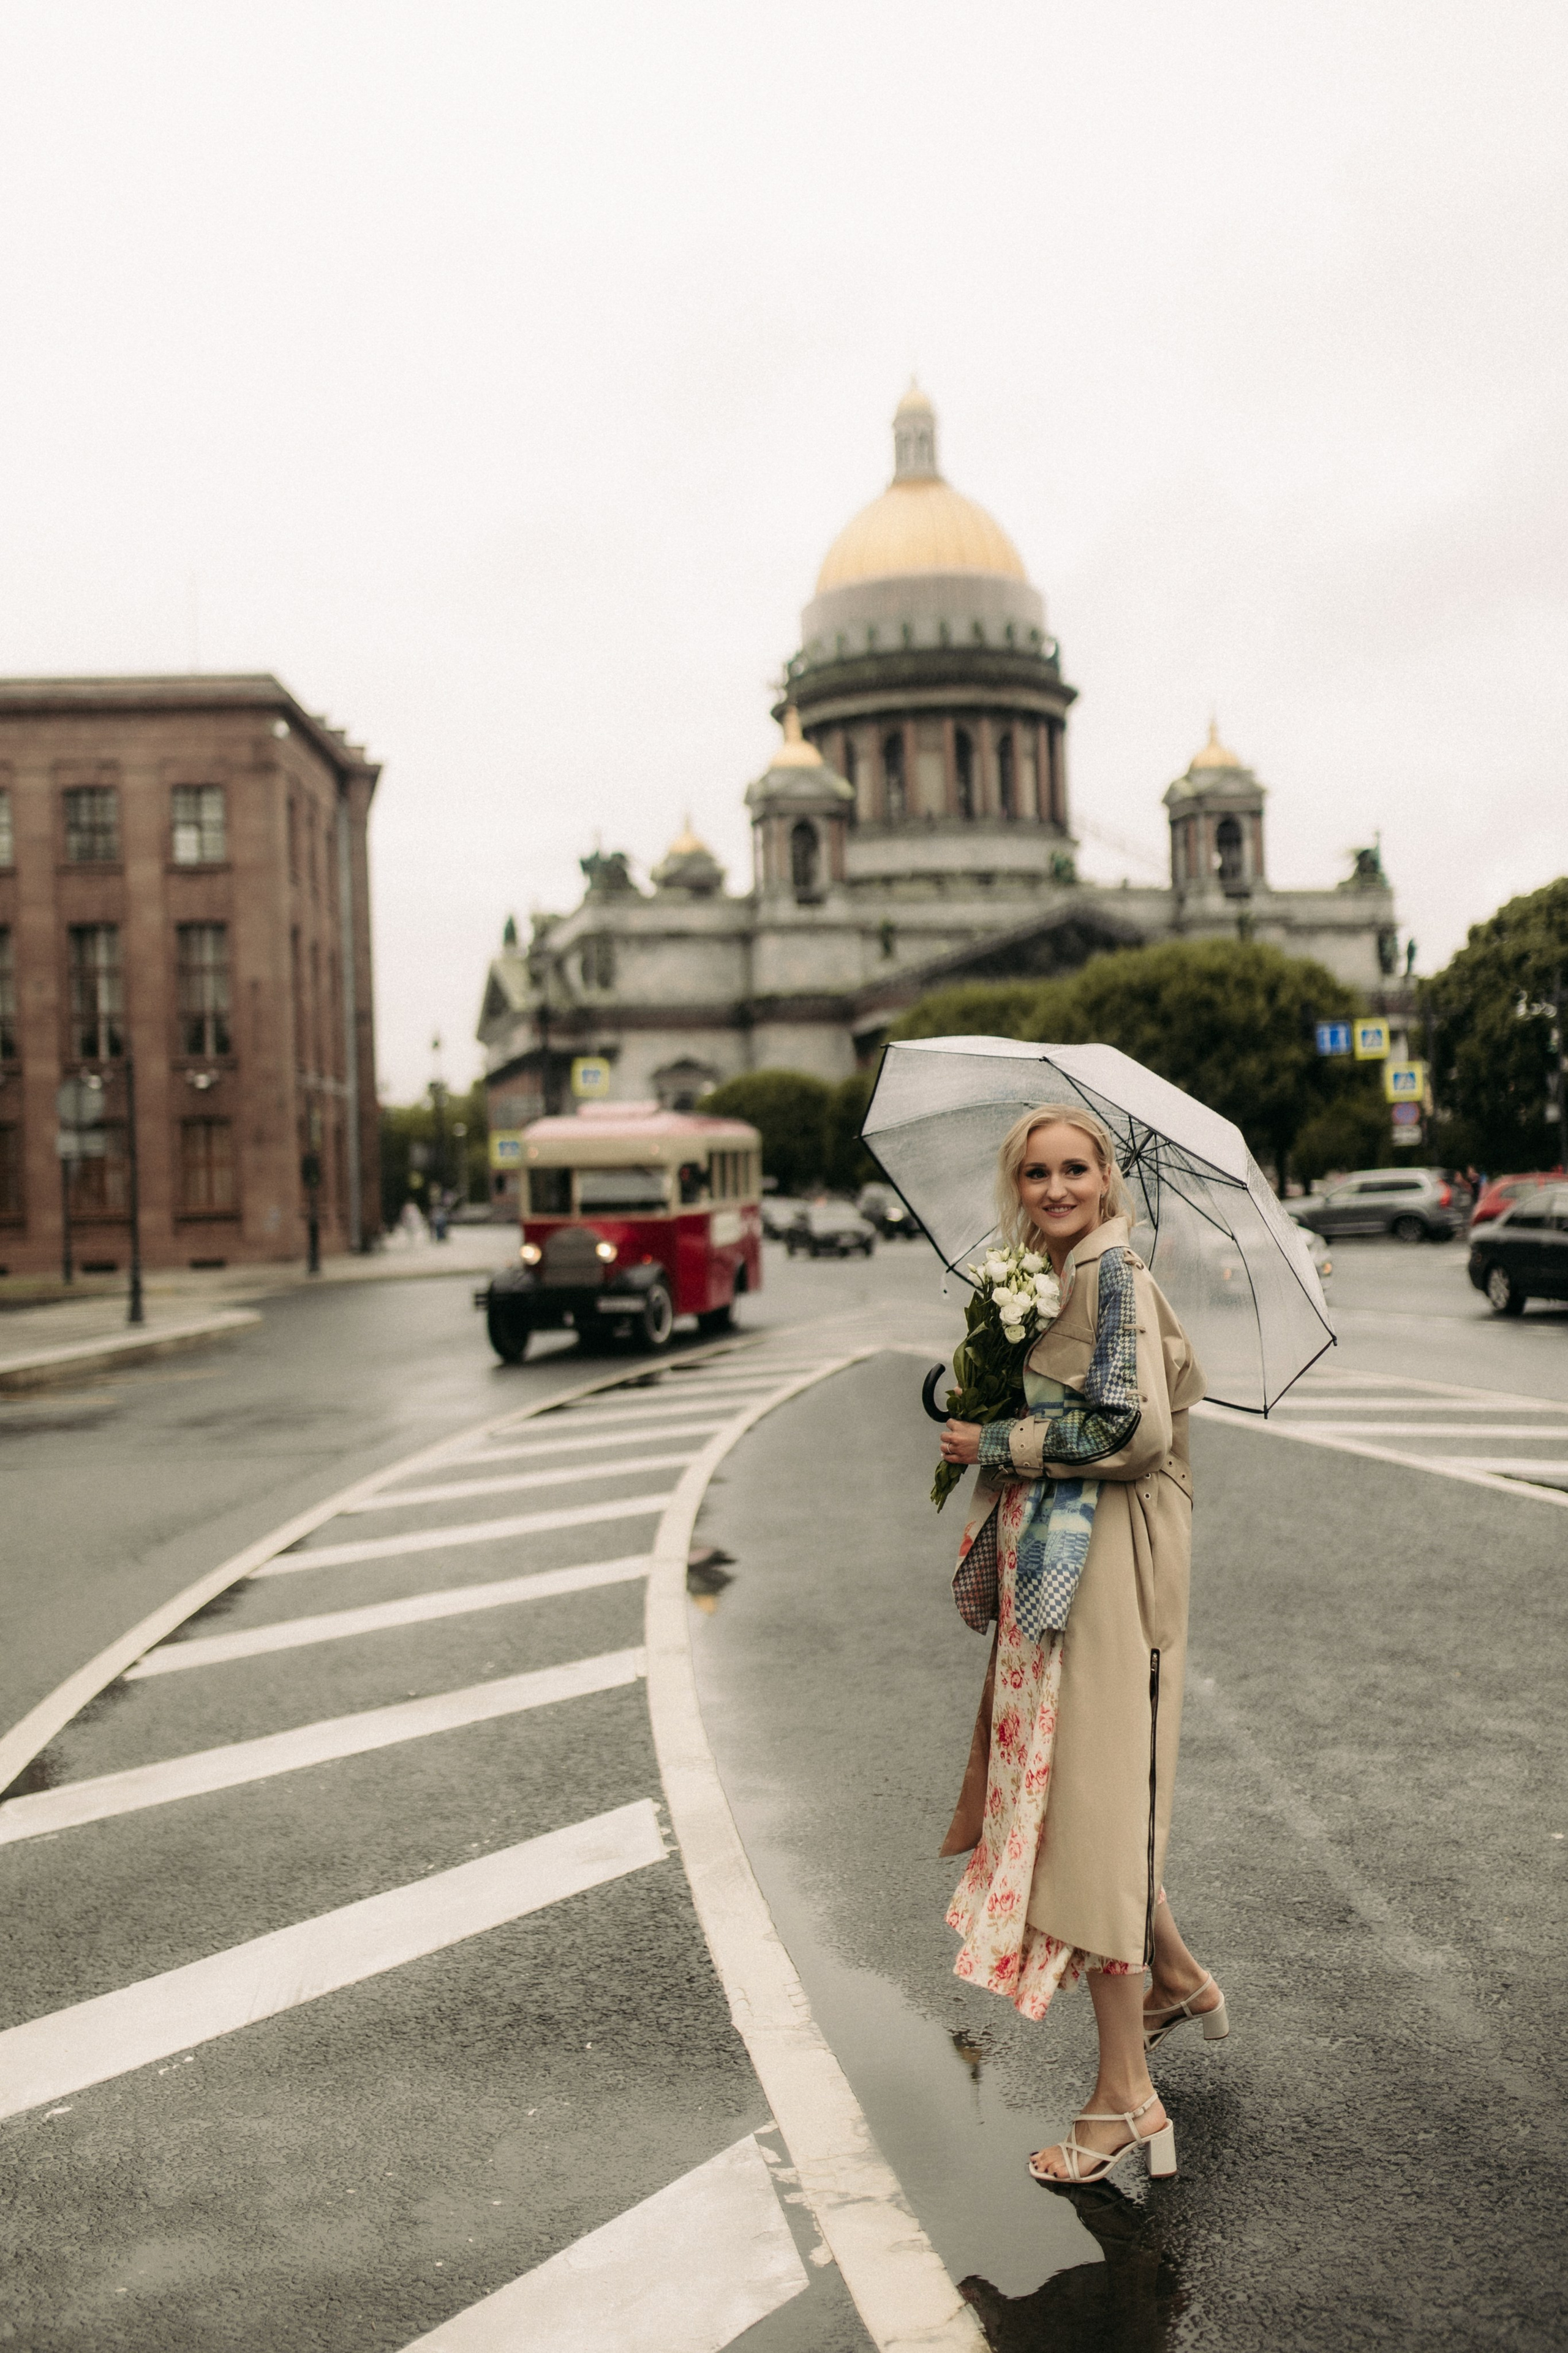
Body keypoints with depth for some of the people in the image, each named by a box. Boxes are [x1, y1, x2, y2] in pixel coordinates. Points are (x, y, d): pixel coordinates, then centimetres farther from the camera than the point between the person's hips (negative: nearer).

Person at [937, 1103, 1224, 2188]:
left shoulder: (1115, 1274, -14)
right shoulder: (1050, 1275, 13)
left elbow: (1133, 1428, -22)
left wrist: (994, 1444, -14)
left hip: (1106, 1566, -10)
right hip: (1051, 1561, 10)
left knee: (1092, 1799, -5)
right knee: (1061, 1786, 19)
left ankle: (1128, 2098, 6)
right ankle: (1180, 1980, 40)